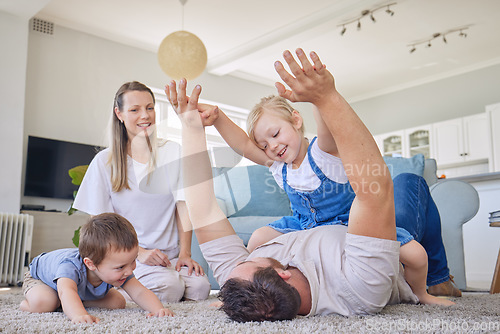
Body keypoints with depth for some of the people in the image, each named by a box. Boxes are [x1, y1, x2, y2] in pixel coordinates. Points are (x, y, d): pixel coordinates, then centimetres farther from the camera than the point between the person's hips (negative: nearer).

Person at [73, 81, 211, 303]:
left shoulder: (173, 152, 7)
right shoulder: (105, 162, 1)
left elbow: (183, 206, 3)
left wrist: (184, 253, -8)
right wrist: (139, 252, -13)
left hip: (170, 255, 4)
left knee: (199, 287, -23)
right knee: (169, 288, -30)